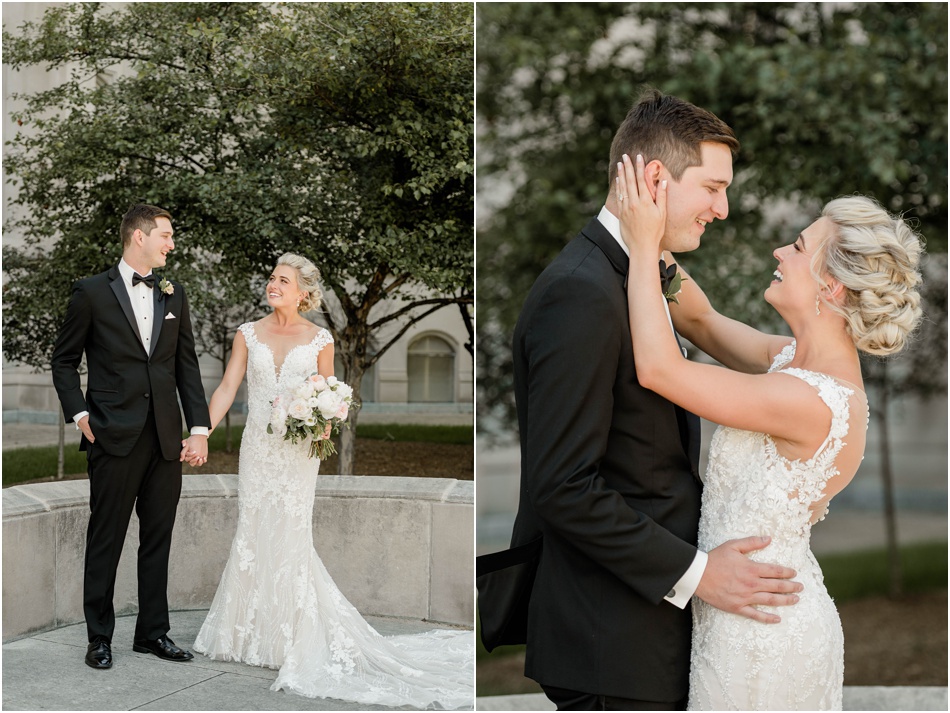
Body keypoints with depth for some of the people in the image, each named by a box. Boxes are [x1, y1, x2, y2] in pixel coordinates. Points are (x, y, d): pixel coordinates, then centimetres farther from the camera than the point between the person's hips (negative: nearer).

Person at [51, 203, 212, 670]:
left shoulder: (173, 295, 11)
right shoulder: (92, 293, -1)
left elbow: (187, 365, 11)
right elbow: (64, 361, 4)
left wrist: (199, 429, 3)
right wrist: (80, 414, -7)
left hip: (166, 439, 4)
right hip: (114, 438, -4)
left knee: (158, 539, 10)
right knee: (105, 540, 3)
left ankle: (153, 632, 20)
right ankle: (99, 637, 13)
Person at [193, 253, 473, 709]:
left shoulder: (319, 340, -1)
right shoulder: (249, 334, 4)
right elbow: (227, 388, 0)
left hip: (297, 450, -2)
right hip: (257, 446, 2)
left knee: (288, 536, -4)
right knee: (252, 533, 6)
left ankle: (295, 638, 9)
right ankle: (250, 630, 20)